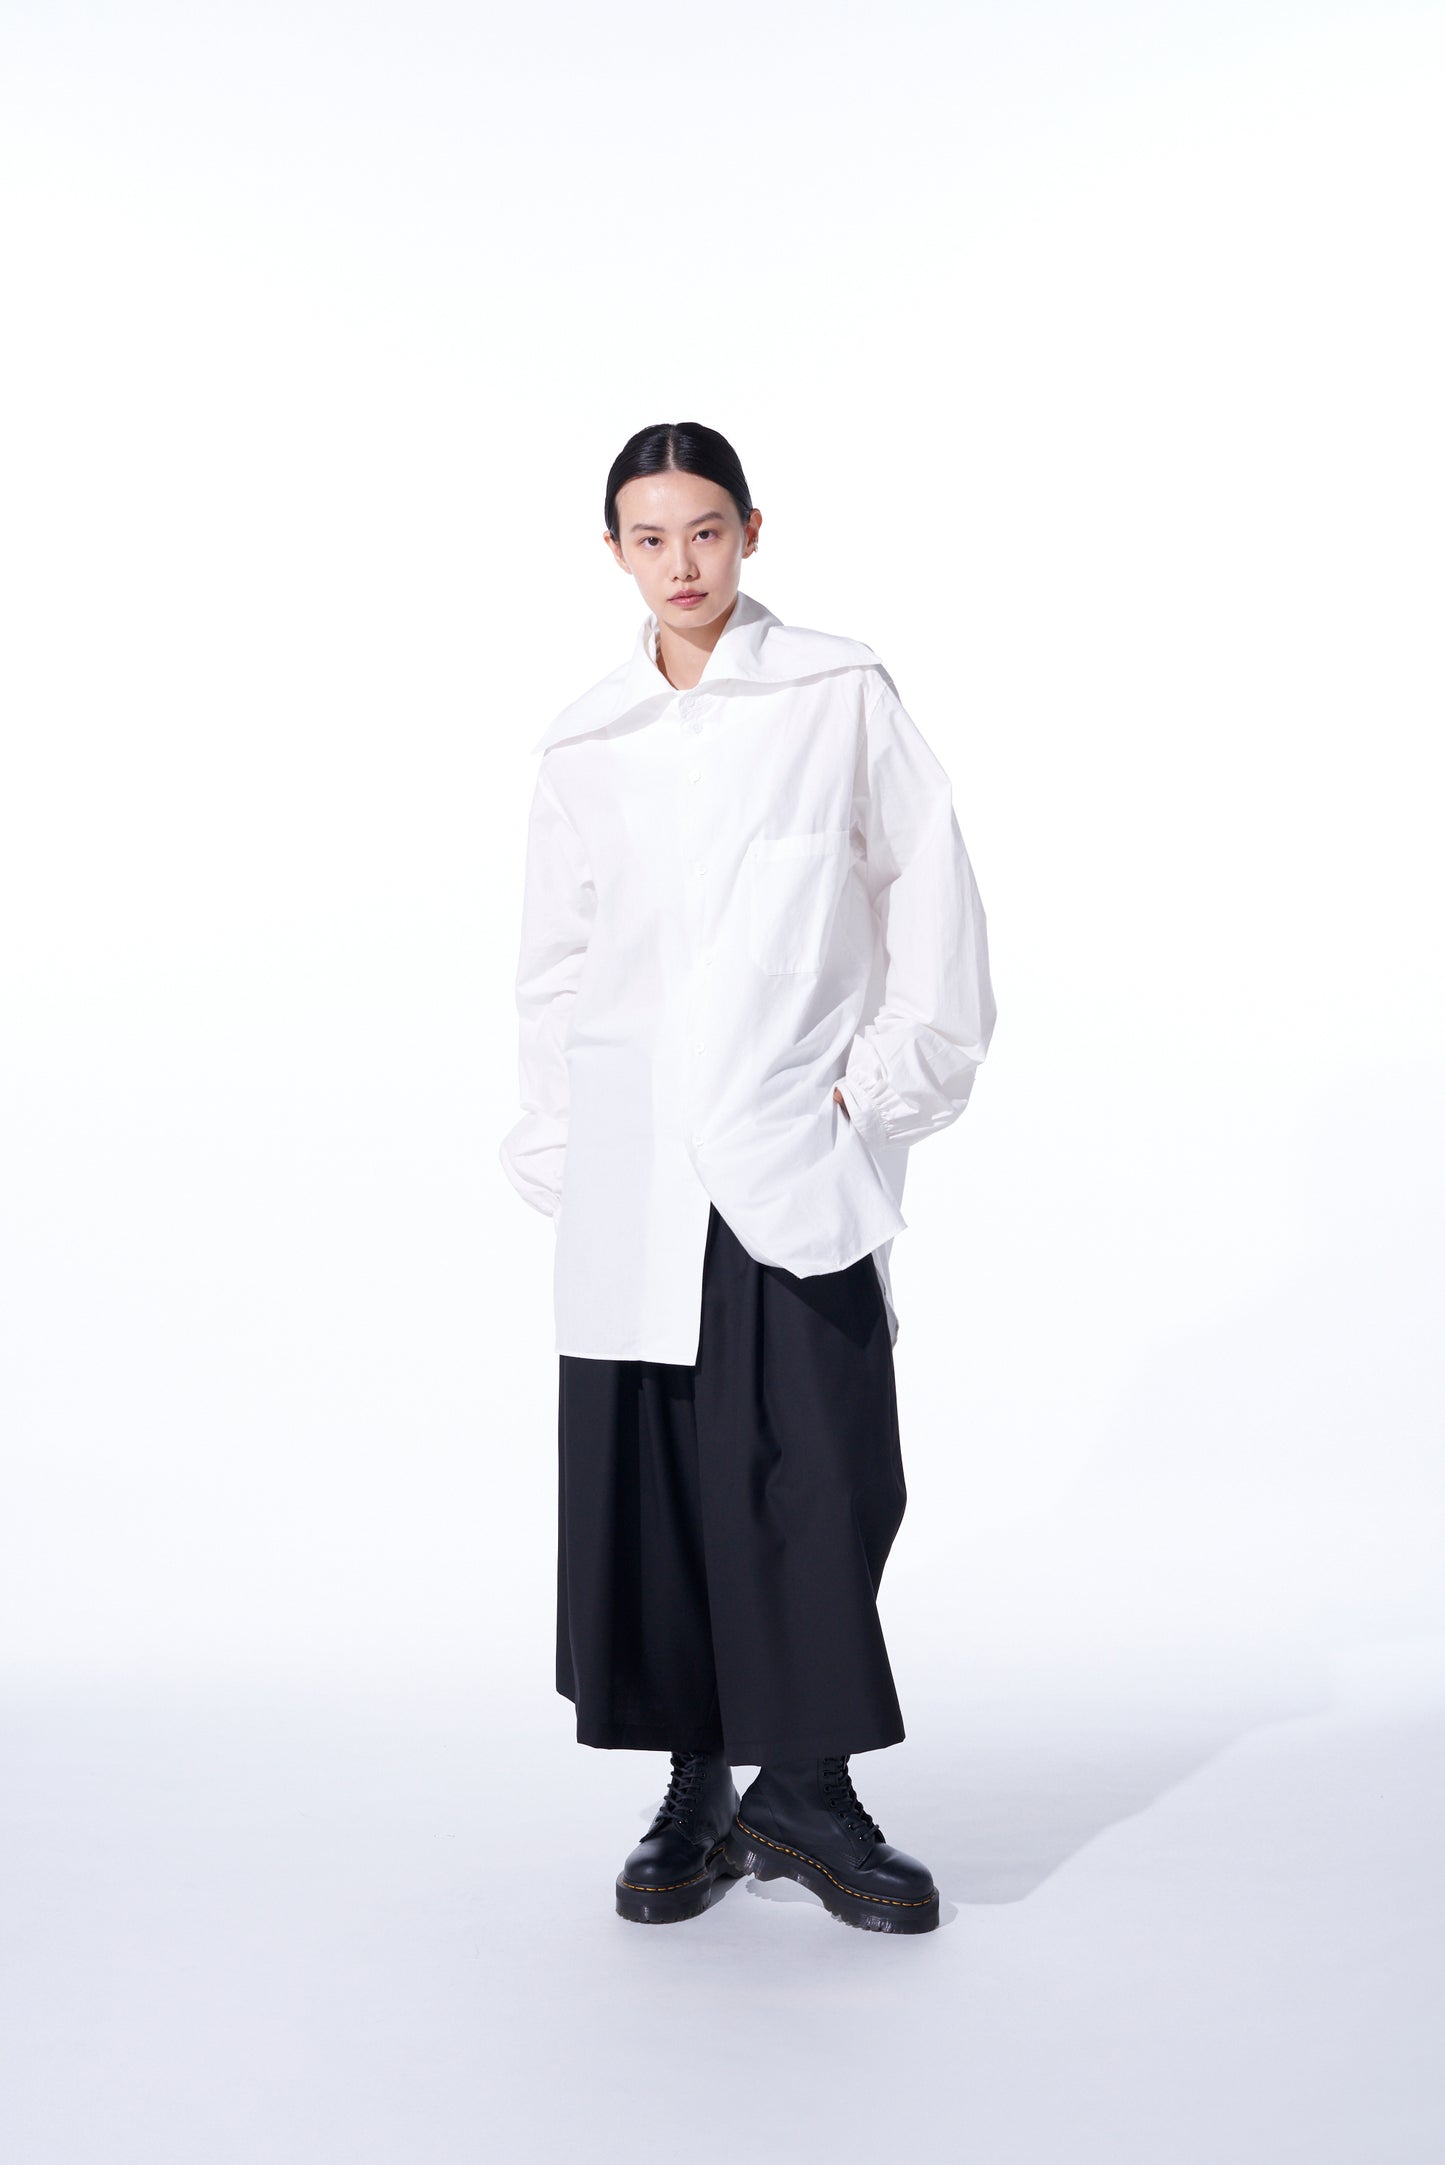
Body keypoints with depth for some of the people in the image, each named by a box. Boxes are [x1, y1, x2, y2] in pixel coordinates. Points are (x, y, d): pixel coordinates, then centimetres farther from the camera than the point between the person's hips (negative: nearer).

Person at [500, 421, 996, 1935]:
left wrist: (887, 1080, -3)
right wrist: (555, 1135, 10)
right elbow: (554, 958, 17)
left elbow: (929, 892, 3)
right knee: (645, 1474, 2)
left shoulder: (841, 697, 5)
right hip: (636, 1160, 2)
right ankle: (698, 1793, 14)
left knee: (824, 1467, -6)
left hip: (798, 1144, -2)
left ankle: (805, 1789, 7)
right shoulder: (584, 742, 12)